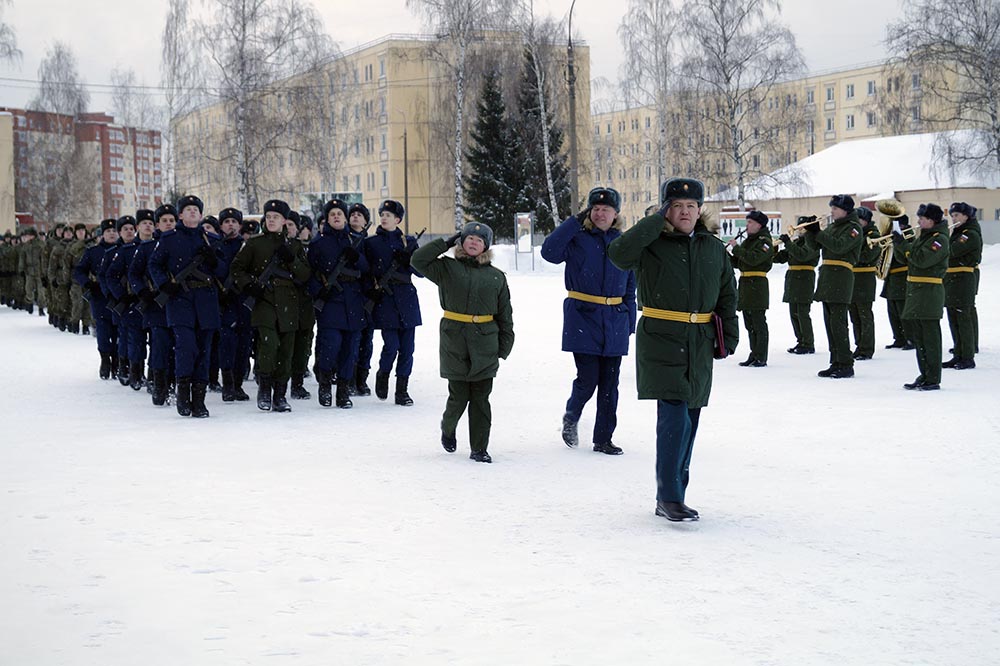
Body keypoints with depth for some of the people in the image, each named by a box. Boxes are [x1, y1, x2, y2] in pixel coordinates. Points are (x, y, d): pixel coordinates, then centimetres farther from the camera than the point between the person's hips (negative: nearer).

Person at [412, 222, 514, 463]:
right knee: (459, 396, 0)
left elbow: (505, 315, 12)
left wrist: (504, 348, 8)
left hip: (485, 346, 2)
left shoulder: (496, 276, 9)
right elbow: (418, 260, -7)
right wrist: (447, 243, -3)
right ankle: (448, 428, 31)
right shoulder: (447, 268, 5)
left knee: (481, 400, 2)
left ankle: (479, 449, 9)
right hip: (455, 342, -2)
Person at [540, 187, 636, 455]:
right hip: (583, 320, -3)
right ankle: (571, 417, 23)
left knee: (609, 384, 6)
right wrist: (575, 222, -19)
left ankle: (603, 439, 16)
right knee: (588, 380, -8)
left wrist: (630, 323, 10)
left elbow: (631, 287, 13)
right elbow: (549, 251, -21)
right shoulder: (577, 239, -2)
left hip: (614, 322, 3)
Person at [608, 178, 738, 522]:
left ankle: (670, 497, 20)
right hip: (661, 342, -5)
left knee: (688, 422, 9)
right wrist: (658, 221, -17)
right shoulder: (651, 245, -4)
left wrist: (729, 337, 10)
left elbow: (727, 296, 17)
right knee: (675, 418, -16)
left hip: (699, 347, 5)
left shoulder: (714, 249, 11)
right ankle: (669, 497, -9)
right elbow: (618, 253, -24)